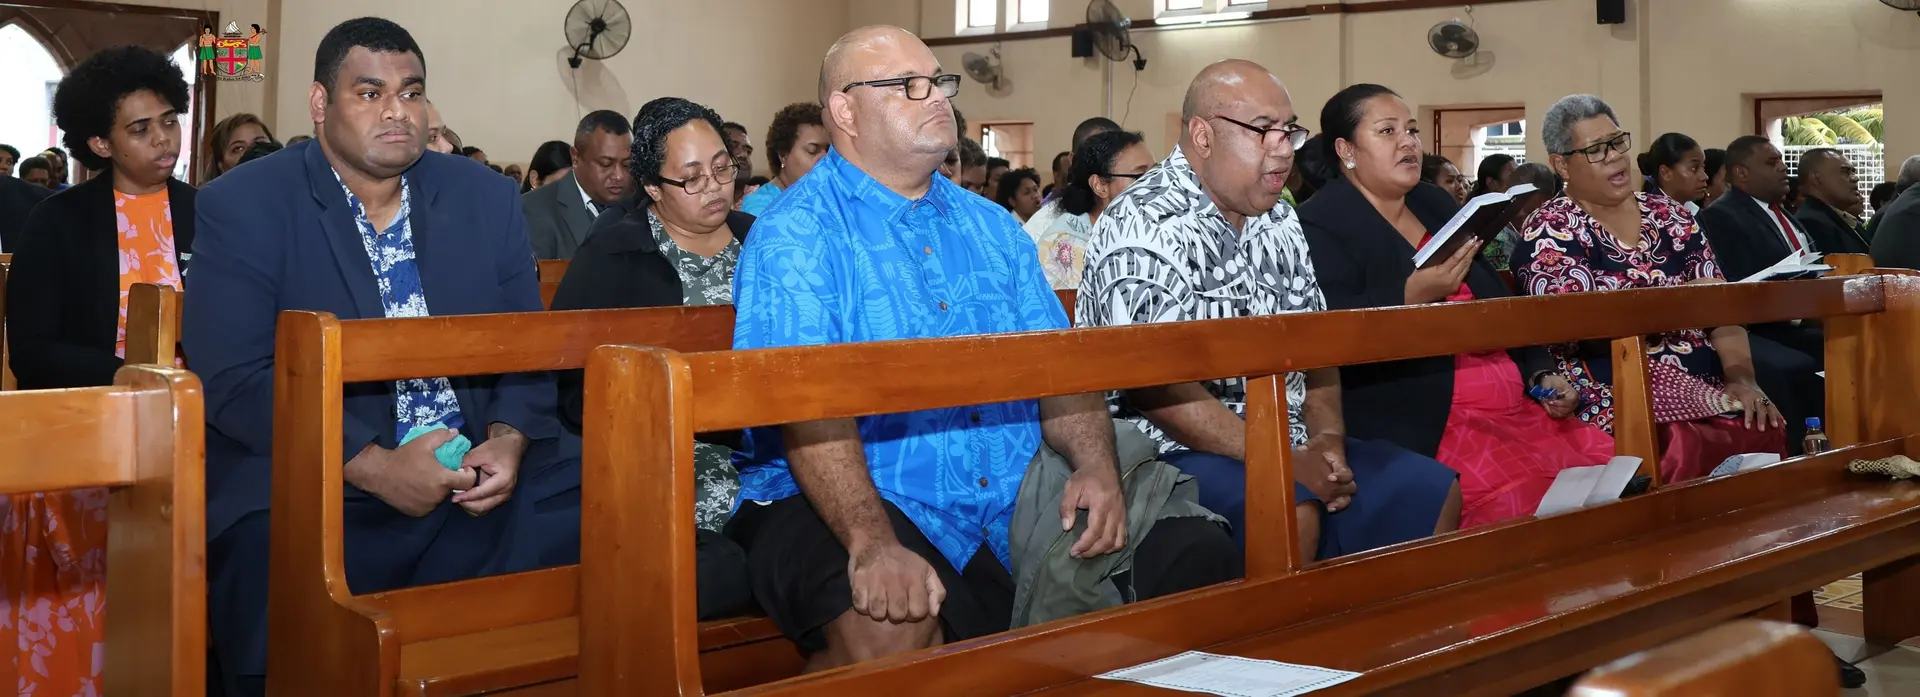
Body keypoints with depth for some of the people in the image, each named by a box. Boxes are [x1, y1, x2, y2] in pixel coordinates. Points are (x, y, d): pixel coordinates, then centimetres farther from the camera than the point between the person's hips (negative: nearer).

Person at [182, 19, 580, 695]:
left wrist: (510, 439, -11)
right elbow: (231, 376, -11)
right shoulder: (242, 207, -2)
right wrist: (373, 465, -20)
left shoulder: (486, 196, 11)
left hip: (480, 480, 5)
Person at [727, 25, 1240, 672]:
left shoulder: (992, 228, 17)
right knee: (890, 623, -37)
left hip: (1014, 496, 6)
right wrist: (872, 541, -32)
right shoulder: (796, 234, -4)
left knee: (1198, 556, -9)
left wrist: (1096, 465, -9)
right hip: (837, 505, -6)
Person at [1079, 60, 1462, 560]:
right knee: (1289, 513, -34)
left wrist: (1326, 437, -4)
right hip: (1174, 451, -9)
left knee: (1434, 490, 1)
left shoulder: (1278, 221, 14)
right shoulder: (1146, 228, -15)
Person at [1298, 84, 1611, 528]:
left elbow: (1499, 306, 23)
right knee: (1521, 491, -28)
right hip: (1418, 425, -8)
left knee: (1611, 463, -9)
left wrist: (1542, 374, 11)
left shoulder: (1436, 203, 19)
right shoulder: (1320, 225, -5)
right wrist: (1413, 296, -28)